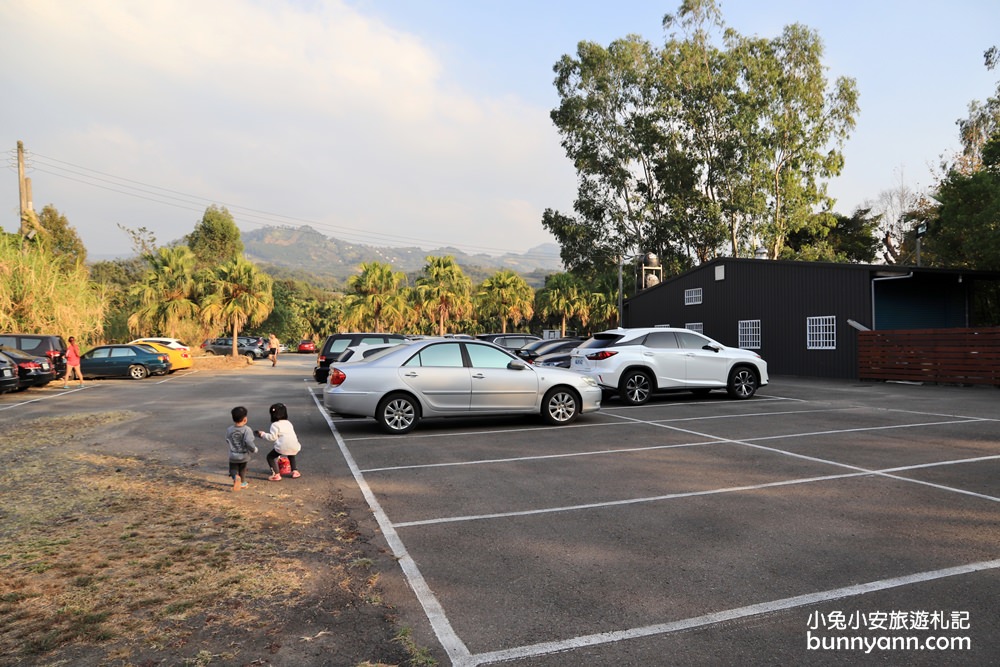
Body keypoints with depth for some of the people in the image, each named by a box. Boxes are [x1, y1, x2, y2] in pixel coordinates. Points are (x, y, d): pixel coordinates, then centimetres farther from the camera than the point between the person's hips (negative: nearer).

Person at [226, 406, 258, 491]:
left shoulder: (229, 430, -8)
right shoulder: (247, 429, -21)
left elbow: (227, 441, 5)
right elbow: (249, 442, -30)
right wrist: (254, 449, -12)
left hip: (233, 455, 1)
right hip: (244, 455, -1)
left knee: (233, 469, 15)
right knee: (242, 470, 22)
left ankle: (236, 477, -14)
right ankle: (242, 483, 36)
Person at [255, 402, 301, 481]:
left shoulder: (275, 425, 0)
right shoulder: (288, 423, 21)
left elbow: (272, 437, -7)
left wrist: (263, 434, 6)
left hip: (283, 447, -7)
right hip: (294, 447, 7)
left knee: (270, 457, 13)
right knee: (291, 456, 39)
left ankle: (276, 475, 2)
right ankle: (295, 471, 30)